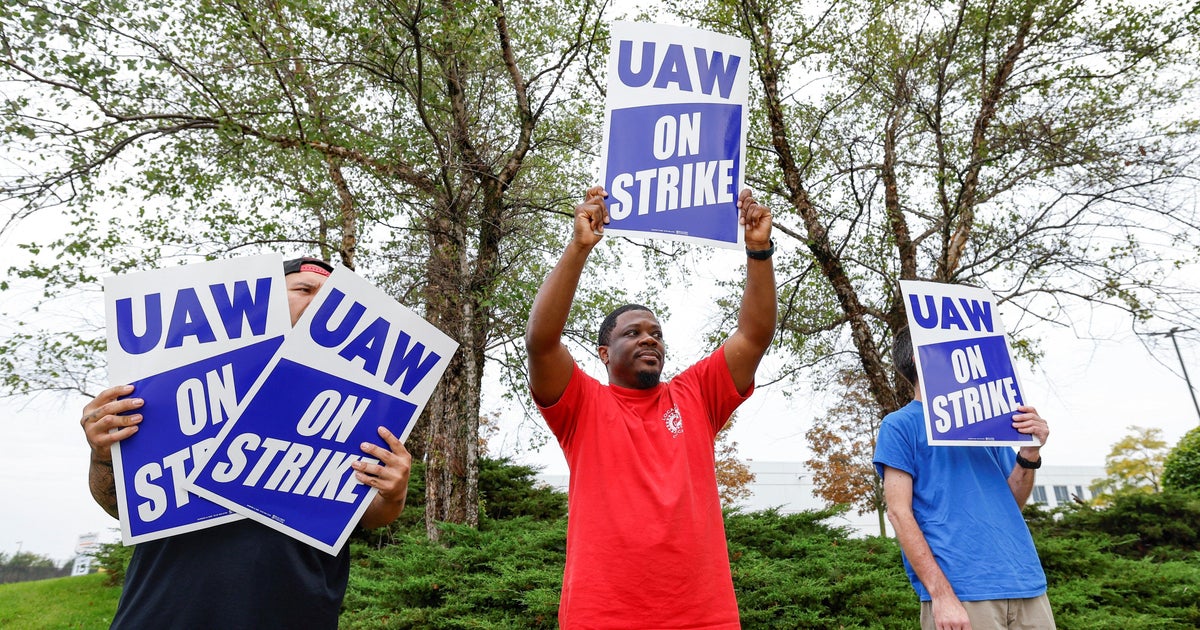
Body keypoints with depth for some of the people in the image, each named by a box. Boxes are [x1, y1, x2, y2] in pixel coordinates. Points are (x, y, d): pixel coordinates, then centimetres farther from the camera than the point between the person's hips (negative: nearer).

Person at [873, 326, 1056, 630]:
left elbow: (1012, 502, 16)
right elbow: (899, 512, -8)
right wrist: (941, 594, -16)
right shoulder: (900, 424, -2)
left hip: (1026, 584, 6)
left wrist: (1030, 454, -2)